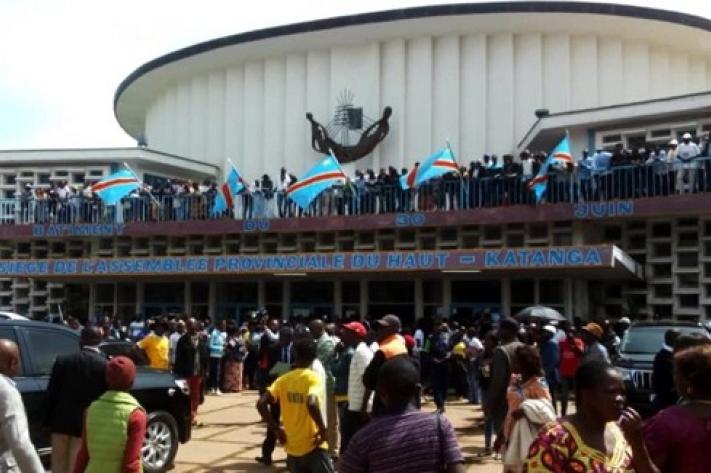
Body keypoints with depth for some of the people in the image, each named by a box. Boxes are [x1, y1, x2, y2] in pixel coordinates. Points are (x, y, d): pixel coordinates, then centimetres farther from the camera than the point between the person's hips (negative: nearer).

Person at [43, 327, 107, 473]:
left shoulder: (63, 360, -4)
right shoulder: (106, 366, -11)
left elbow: (51, 393, -1)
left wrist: (47, 421, 7)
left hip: (61, 422, 2)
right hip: (87, 425, -2)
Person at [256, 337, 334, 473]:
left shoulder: (284, 379, 3)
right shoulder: (313, 378, -11)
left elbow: (261, 403, -6)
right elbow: (312, 404, -29)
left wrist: (276, 429, 1)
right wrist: (322, 429, -16)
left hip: (292, 448, 5)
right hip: (313, 447, -5)